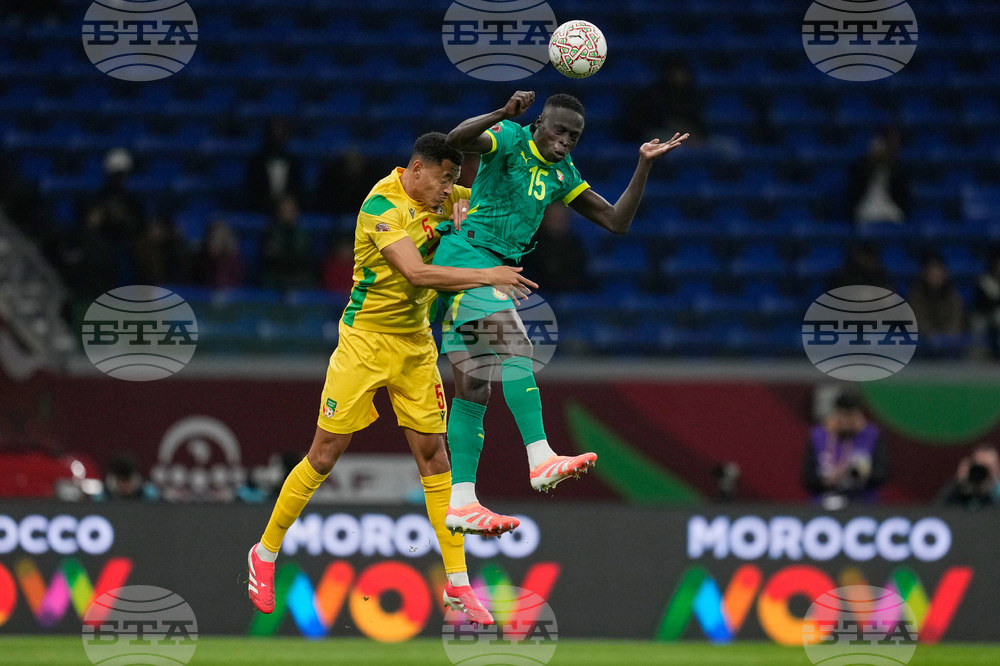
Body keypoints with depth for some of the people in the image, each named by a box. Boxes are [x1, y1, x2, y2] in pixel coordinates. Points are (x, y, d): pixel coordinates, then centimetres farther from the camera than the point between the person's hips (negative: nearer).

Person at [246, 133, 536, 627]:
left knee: (434, 457, 1)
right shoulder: (382, 206, -20)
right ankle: (265, 555, 16)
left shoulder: (440, 197, 2)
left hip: (416, 344, 6)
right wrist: (488, 276, -33)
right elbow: (416, 272, -32)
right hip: (366, 341, -6)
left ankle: (457, 585, 3)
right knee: (325, 456, -2)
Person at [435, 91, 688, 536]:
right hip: (467, 253, -9)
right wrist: (504, 115, -40)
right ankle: (541, 459, -39)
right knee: (515, 347, -26)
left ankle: (461, 502, 3)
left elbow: (617, 221, 16)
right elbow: (457, 140, -25)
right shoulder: (510, 139, -5)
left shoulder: (562, 174, 17)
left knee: (472, 389, 5)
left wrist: (644, 164, 8)